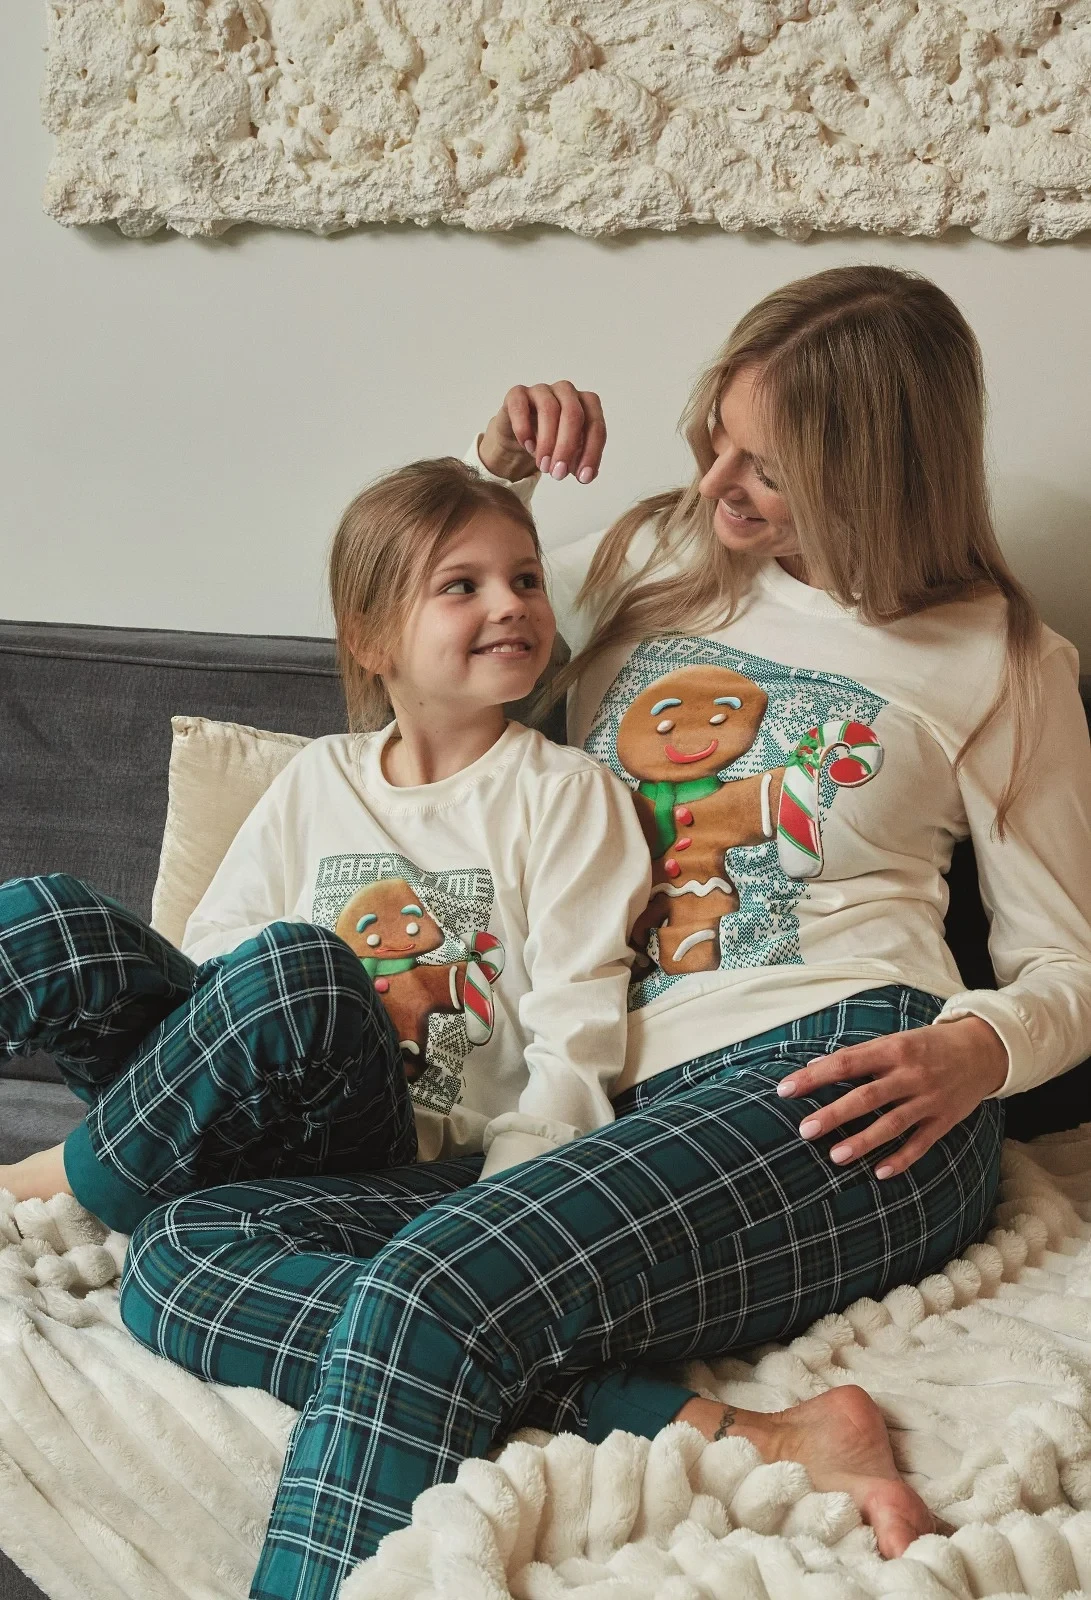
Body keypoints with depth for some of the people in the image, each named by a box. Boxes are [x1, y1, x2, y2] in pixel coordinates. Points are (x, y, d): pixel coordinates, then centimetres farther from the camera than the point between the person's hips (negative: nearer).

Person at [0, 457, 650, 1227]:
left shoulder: (567, 793, 4)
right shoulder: (320, 776, 17)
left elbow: (578, 1027, -4)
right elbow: (216, 943, 14)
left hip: (396, 1149, -3)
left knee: (296, 967, -36)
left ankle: (68, 1185, -17)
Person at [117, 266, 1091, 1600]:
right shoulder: (658, 562, 20)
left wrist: (981, 1047, -11)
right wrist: (495, 481, 15)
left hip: (833, 1099, -5)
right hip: (608, 1115, 6)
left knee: (421, 1298, -35)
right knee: (176, 1259, -21)